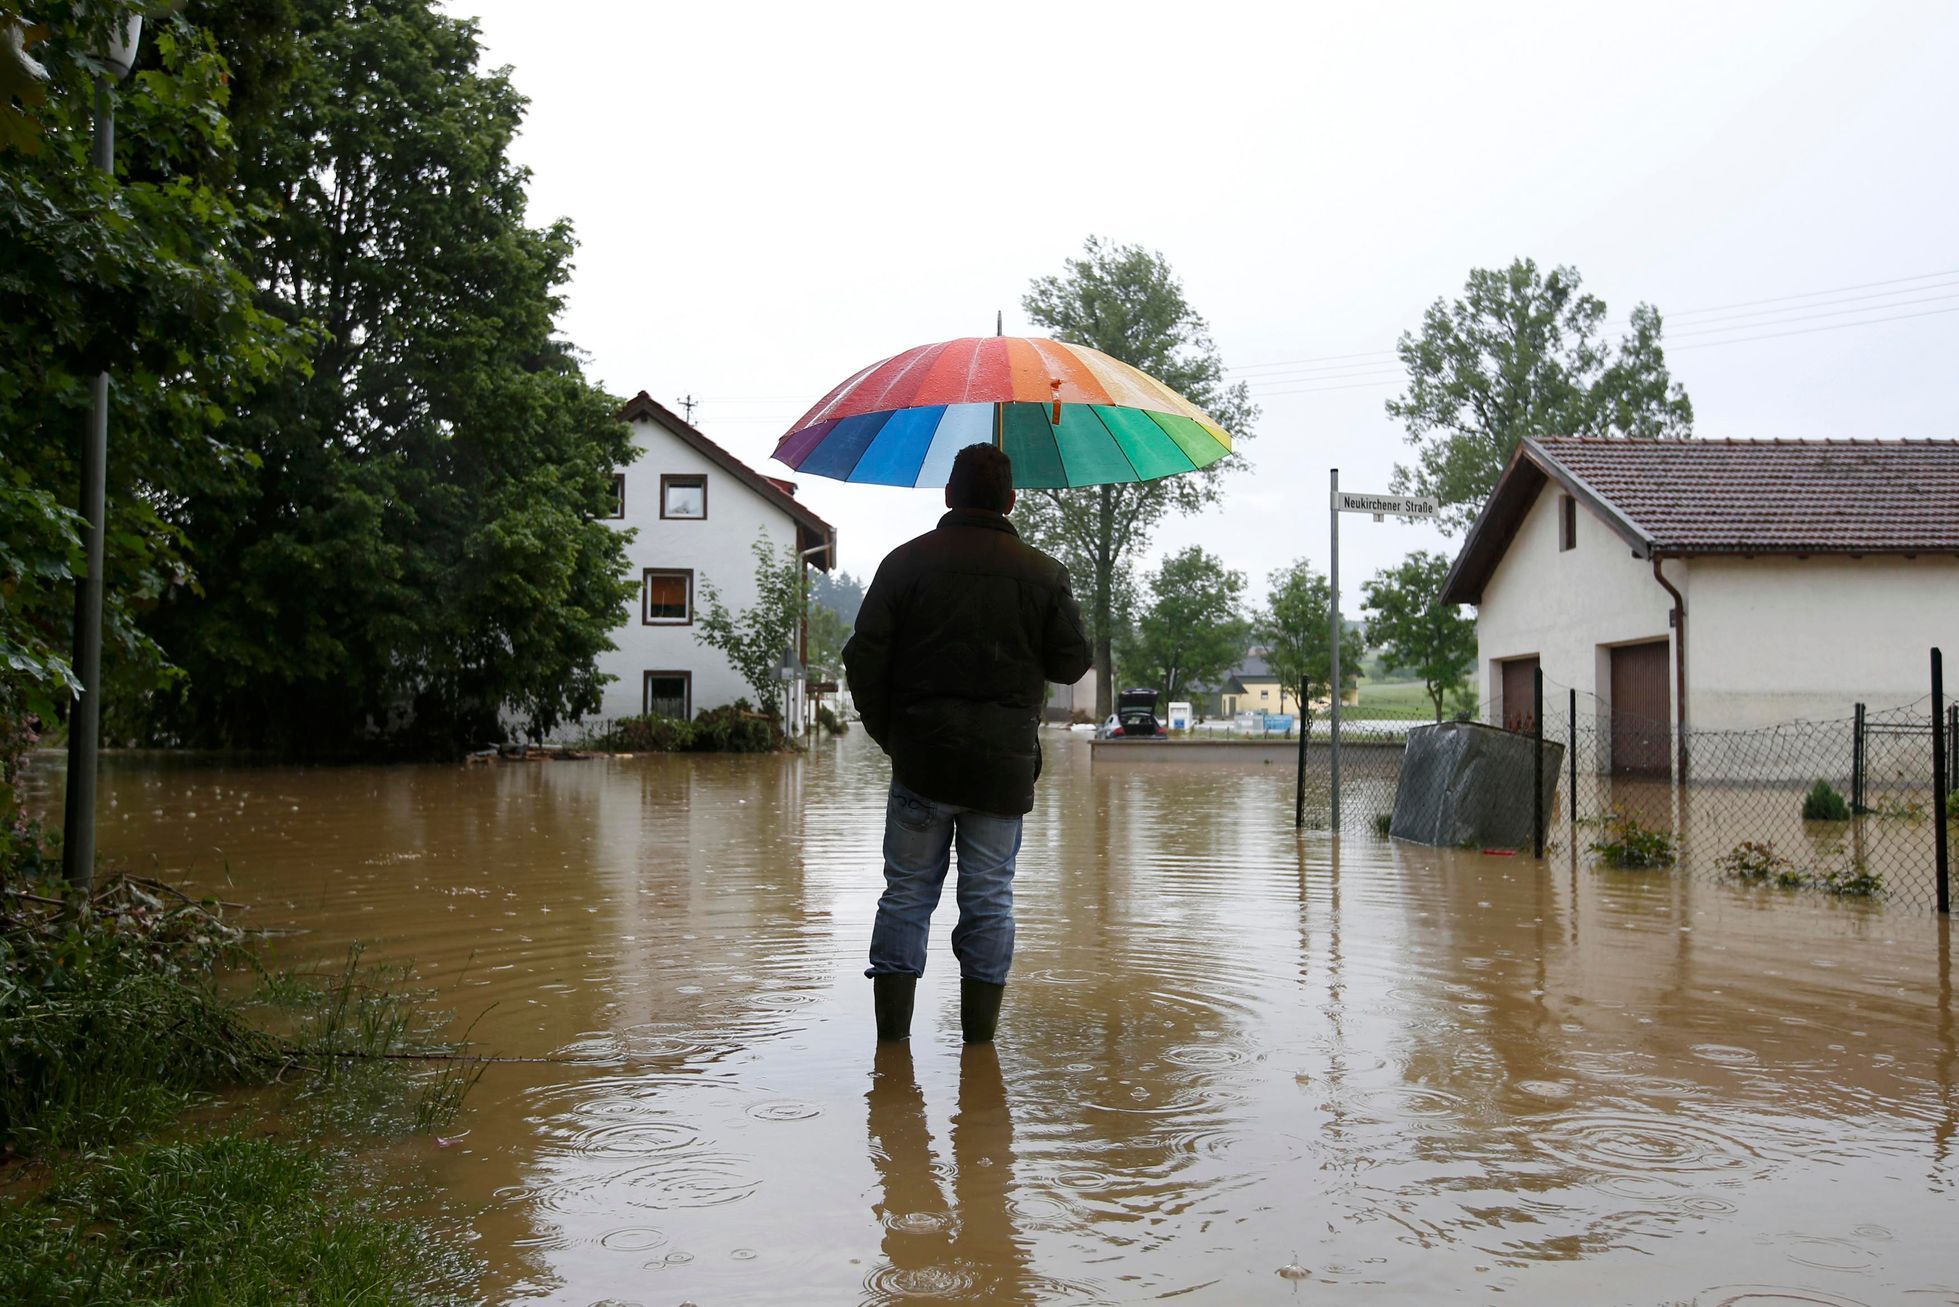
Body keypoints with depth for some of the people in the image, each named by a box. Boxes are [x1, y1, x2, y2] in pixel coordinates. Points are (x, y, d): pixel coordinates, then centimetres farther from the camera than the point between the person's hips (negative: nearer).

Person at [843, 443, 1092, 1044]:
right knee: (989, 899, 8)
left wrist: (886, 730, 9)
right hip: (1004, 765, 0)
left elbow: (864, 657, -4)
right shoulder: (1043, 572, 1)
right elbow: (1072, 663, 5)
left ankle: (892, 1033, 9)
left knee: (907, 893, 8)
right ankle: (979, 1039, 12)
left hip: (920, 755, 0)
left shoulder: (906, 561, 0)